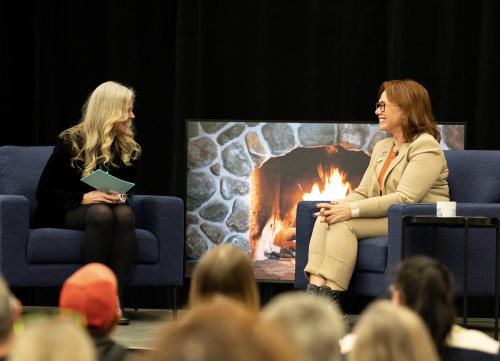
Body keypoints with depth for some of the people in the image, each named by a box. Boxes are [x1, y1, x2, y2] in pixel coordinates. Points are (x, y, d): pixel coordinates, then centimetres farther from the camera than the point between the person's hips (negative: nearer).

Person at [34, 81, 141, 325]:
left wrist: (123, 198, -12)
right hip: (61, 215, -4)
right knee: (101, 213, -38)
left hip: (106, 206, 4)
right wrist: (85, 198, -24)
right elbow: (44, 194, -10)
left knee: (124, 213, -33)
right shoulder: (70, 143, -9)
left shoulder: (127, 148, 6)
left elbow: (129, 191, 14)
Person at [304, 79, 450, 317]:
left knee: (344, 224, -26)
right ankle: (315, 291, -30)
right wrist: (339, 206, -10)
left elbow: (405, 199, -20)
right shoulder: (382, 148, 21)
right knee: (325, 219, -16)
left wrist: (352, 210, -24)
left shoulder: (426, 148, -10)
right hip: (386, 219, 8)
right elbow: (363, 192, 15)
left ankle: (332, 303, -31)